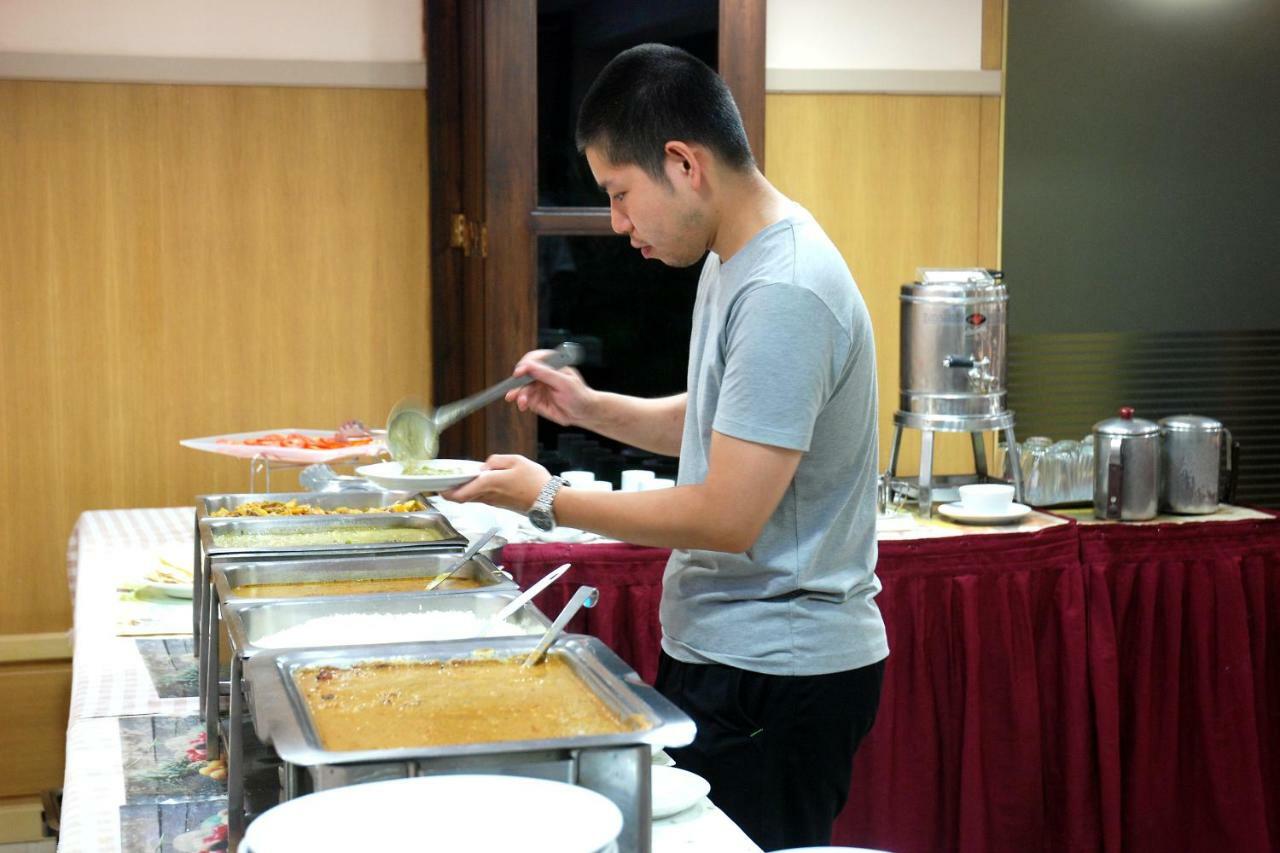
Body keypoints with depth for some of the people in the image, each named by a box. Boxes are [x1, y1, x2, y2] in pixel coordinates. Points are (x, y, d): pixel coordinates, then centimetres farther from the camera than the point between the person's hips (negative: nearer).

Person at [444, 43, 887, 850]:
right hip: (726, 652, 9)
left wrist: (549, 500, -14)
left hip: (778, 676, -9)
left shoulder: (783, 295, -23)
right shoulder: (733, 262, 9)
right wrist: (587, 406, 7)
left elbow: (727, 519, -24)